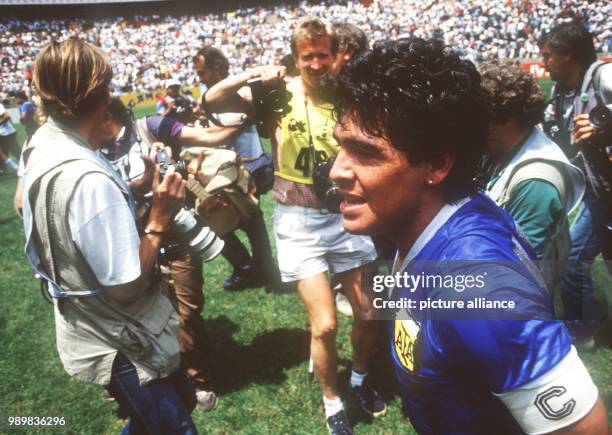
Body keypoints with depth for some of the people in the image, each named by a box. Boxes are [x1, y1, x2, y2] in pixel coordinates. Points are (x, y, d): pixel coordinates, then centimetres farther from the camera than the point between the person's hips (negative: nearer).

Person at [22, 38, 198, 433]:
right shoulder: (89, 179, -33)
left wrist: (137, 189, 2)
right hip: (123, 346, -9)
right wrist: (160, 218, -21)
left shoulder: (43, 145, -2)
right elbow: (127, 288, -27)